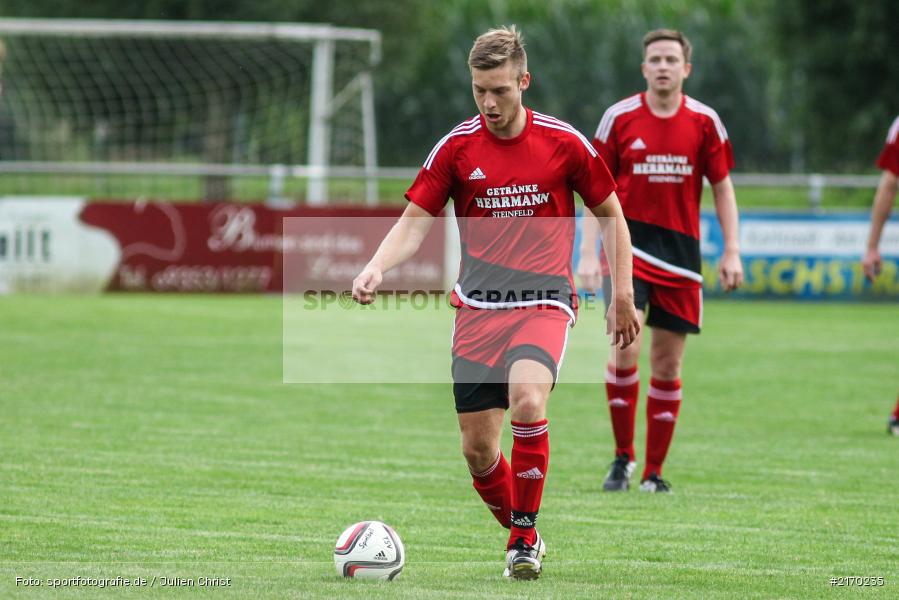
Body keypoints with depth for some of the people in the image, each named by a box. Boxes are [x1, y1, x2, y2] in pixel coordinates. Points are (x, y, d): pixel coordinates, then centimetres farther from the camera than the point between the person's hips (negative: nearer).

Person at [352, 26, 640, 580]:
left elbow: (611, 214, 10)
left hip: (544, 302, -2)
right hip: (477, 309, 3)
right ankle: (523, 538, 25)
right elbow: (415, 222, 0)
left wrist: (622, 296, 6)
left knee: (528, 400, -30)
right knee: (477, 447, -1)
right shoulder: (457, 147, 0)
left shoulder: (564, 142, -2)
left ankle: (525, 531, -14)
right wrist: (376, 268, -19)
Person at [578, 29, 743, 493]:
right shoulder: (619, 118, -1)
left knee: (667, 364, 3)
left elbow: (722, 188, 9)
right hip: (629, 241, -2)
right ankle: (623, 456, -3)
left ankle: (653, 472, 13)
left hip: (680, 250, 2)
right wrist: (588, 254, -4)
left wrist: (731, 252, 2)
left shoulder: (705, 121, 2)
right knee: (626, 346, -18)